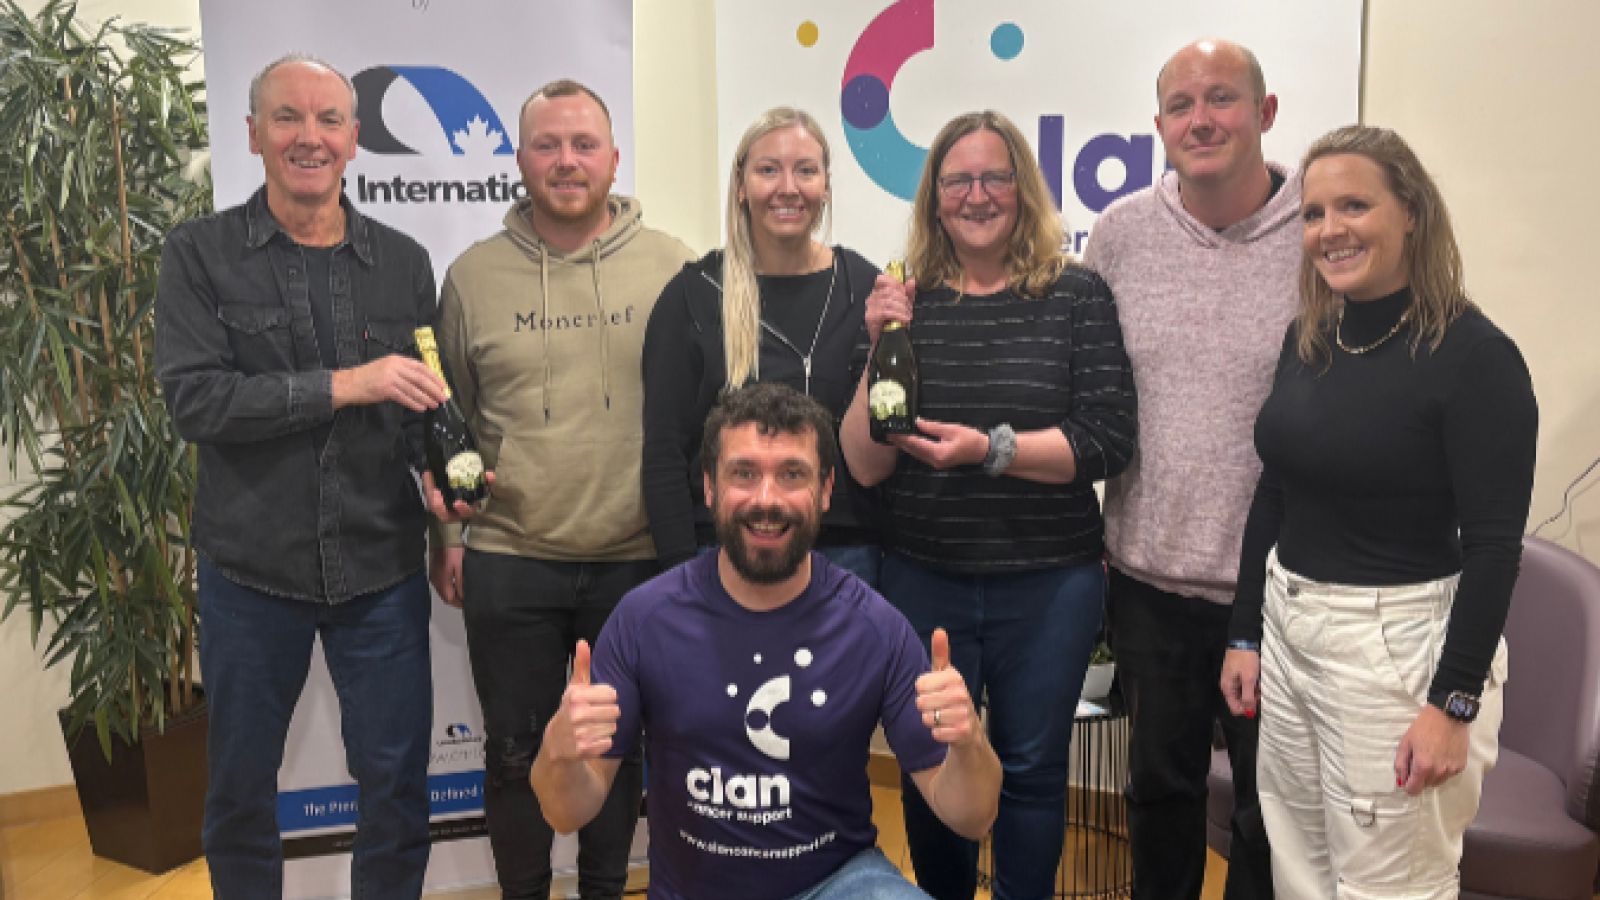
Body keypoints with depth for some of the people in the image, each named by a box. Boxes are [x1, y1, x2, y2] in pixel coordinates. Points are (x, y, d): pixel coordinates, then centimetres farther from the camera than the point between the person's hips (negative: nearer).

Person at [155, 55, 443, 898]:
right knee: (240, 784, 16)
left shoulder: (403, 262, 4)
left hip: (382, 572, 1)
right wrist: (343, 384, -22)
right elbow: (193, 397, -14)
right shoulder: (199, 254, -3)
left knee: (397, 782, 10)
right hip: (249, 573, -1)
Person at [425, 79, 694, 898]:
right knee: (517, 750, 13)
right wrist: (448, 532, 4)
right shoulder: (473, 275, 1)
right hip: (508, 561, 1)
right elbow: (446, 418, 7)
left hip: (641, 559, 0)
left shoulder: (671, 267, -2)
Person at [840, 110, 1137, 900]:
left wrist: (992, 448, -21)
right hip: (923, 582, 2)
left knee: (1030, 770, 12)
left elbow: (1110, 441, -10)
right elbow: (864, 466, -2)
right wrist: (881, 352, -14)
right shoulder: (903, 302, 1)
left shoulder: (1078, 296, -3)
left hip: (1048, 584, -1)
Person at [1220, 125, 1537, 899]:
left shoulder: (1474, 355, -15)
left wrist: (1454, 704, -17)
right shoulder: (1307, 338, 4)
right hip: (1290, 629, 7)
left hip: (1398, 644, -6)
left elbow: (1494, 546, -16)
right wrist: (1244, 633, 11)